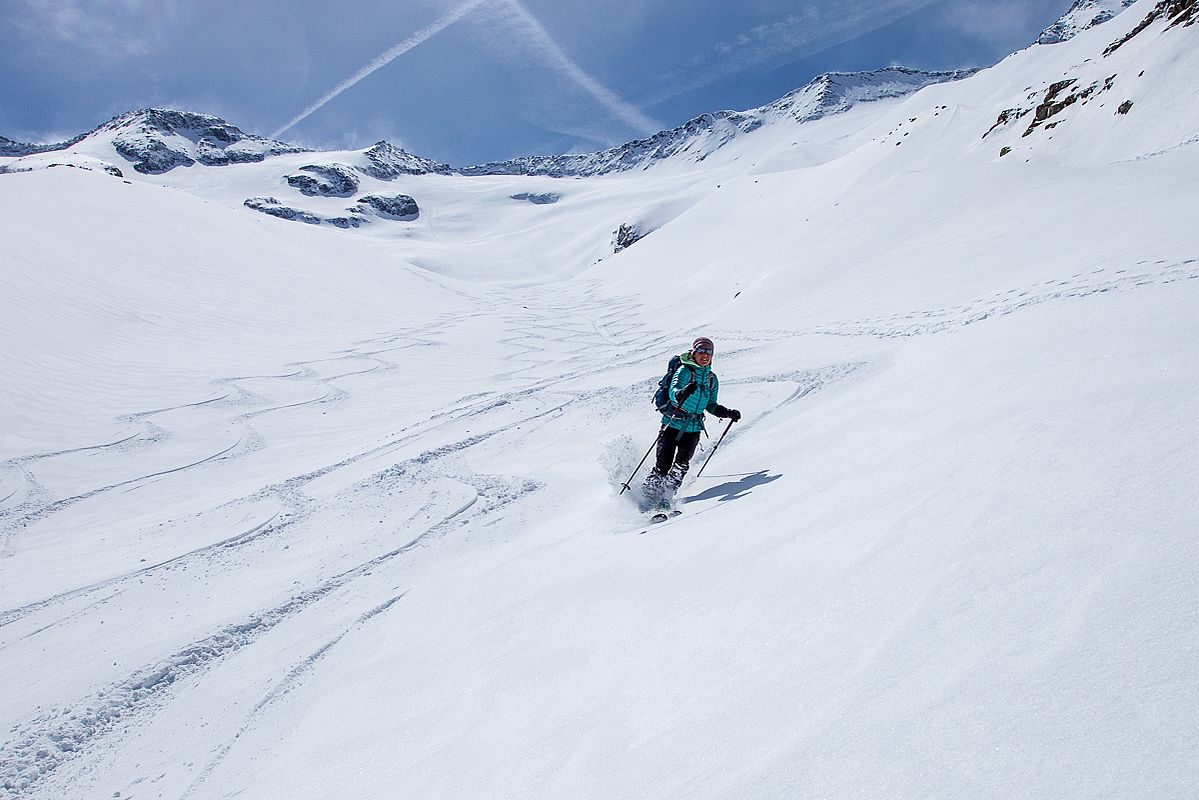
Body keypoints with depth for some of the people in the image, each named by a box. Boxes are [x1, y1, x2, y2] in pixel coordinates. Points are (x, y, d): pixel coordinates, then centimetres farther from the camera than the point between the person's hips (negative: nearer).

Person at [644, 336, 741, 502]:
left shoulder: (712, 379, 13)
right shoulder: (685, 371, -5)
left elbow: (711, 406, 23)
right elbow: (673, 393, -21)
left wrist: (728, 413, 9)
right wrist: (682, 393, -43)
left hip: (693, 428, 4)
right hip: (673, 424, -4)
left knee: (681, 465, -11)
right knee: (662, 466, -8)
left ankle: (667, 494, 2)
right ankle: (649, 494, 6)